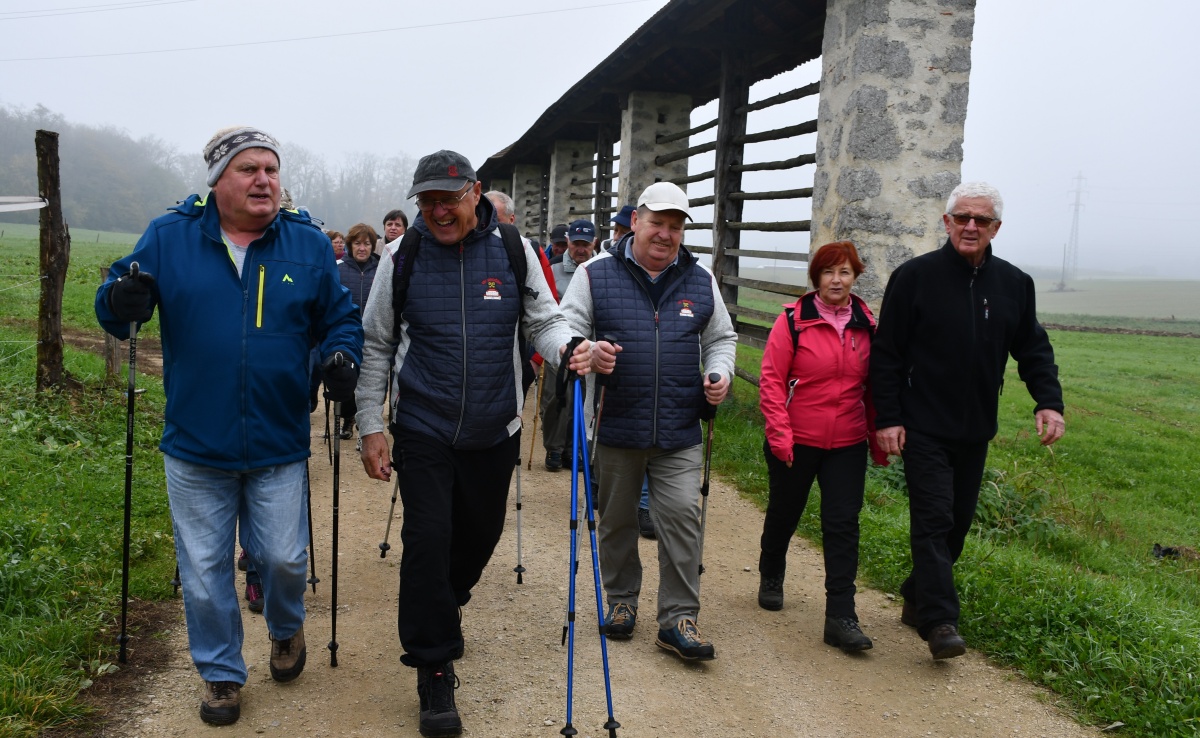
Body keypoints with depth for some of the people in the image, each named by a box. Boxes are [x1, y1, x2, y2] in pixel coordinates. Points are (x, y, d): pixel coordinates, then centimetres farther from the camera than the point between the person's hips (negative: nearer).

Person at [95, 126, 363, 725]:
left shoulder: (308, 244, 1)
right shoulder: (168, 237, -1)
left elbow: (339, 317, 9)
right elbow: (112, 307, 2)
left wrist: (342, 354, -12)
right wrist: (121, 300, -21)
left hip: (278, 446, 0)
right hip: (194, 447, 0)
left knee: (284, 558, 6)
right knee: (204, 569, 11)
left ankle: (286, 629, 40)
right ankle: (221, 674, 32)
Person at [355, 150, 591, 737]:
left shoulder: (512, 250, -3)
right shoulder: (403, 258, -5)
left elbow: (543, 320, 3)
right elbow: (376, 346, 1)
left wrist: (567, 349, -21)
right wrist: (370, 427, -3)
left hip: (494, 431, 2)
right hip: (423, 431, -2)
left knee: (480, 534, 17)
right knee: (427, 540, -8)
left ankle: (443, 607, 48)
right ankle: (434, 669, 8)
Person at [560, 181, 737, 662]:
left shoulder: (700, 281, 9)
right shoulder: (596, 274, 0)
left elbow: (721, 338, 20)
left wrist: (719, 372, -1)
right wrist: (588, 351, -24)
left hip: (680, 432, 1)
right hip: (616, 427, -1)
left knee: (682, 516, -4)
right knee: (617, 519, 12)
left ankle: (678, 619, 7)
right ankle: (621, 600, 32)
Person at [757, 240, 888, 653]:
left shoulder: (867, 324, 3)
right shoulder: (794, 320, -8)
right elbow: (771, 380, -9)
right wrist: (779, 435, -15)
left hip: (848, 445, 2)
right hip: (796, 442, -2)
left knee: (843, 524, -3)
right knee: (784, 514, 16)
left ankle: (841, 616, 2)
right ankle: (770, 578, 44)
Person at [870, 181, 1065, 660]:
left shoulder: (1014, 284, 6)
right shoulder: (915, 276, -6)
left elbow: (1033, 350, 12)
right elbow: (887, 352, -5)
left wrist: (1048, 401, -5)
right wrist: (887, 418, -10)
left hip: (975, 430, 5)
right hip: (924, 428, -5)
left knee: (958, 522, 13)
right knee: (933, 518, -10)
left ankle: (917, 598, 29)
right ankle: (939, 622, -7)